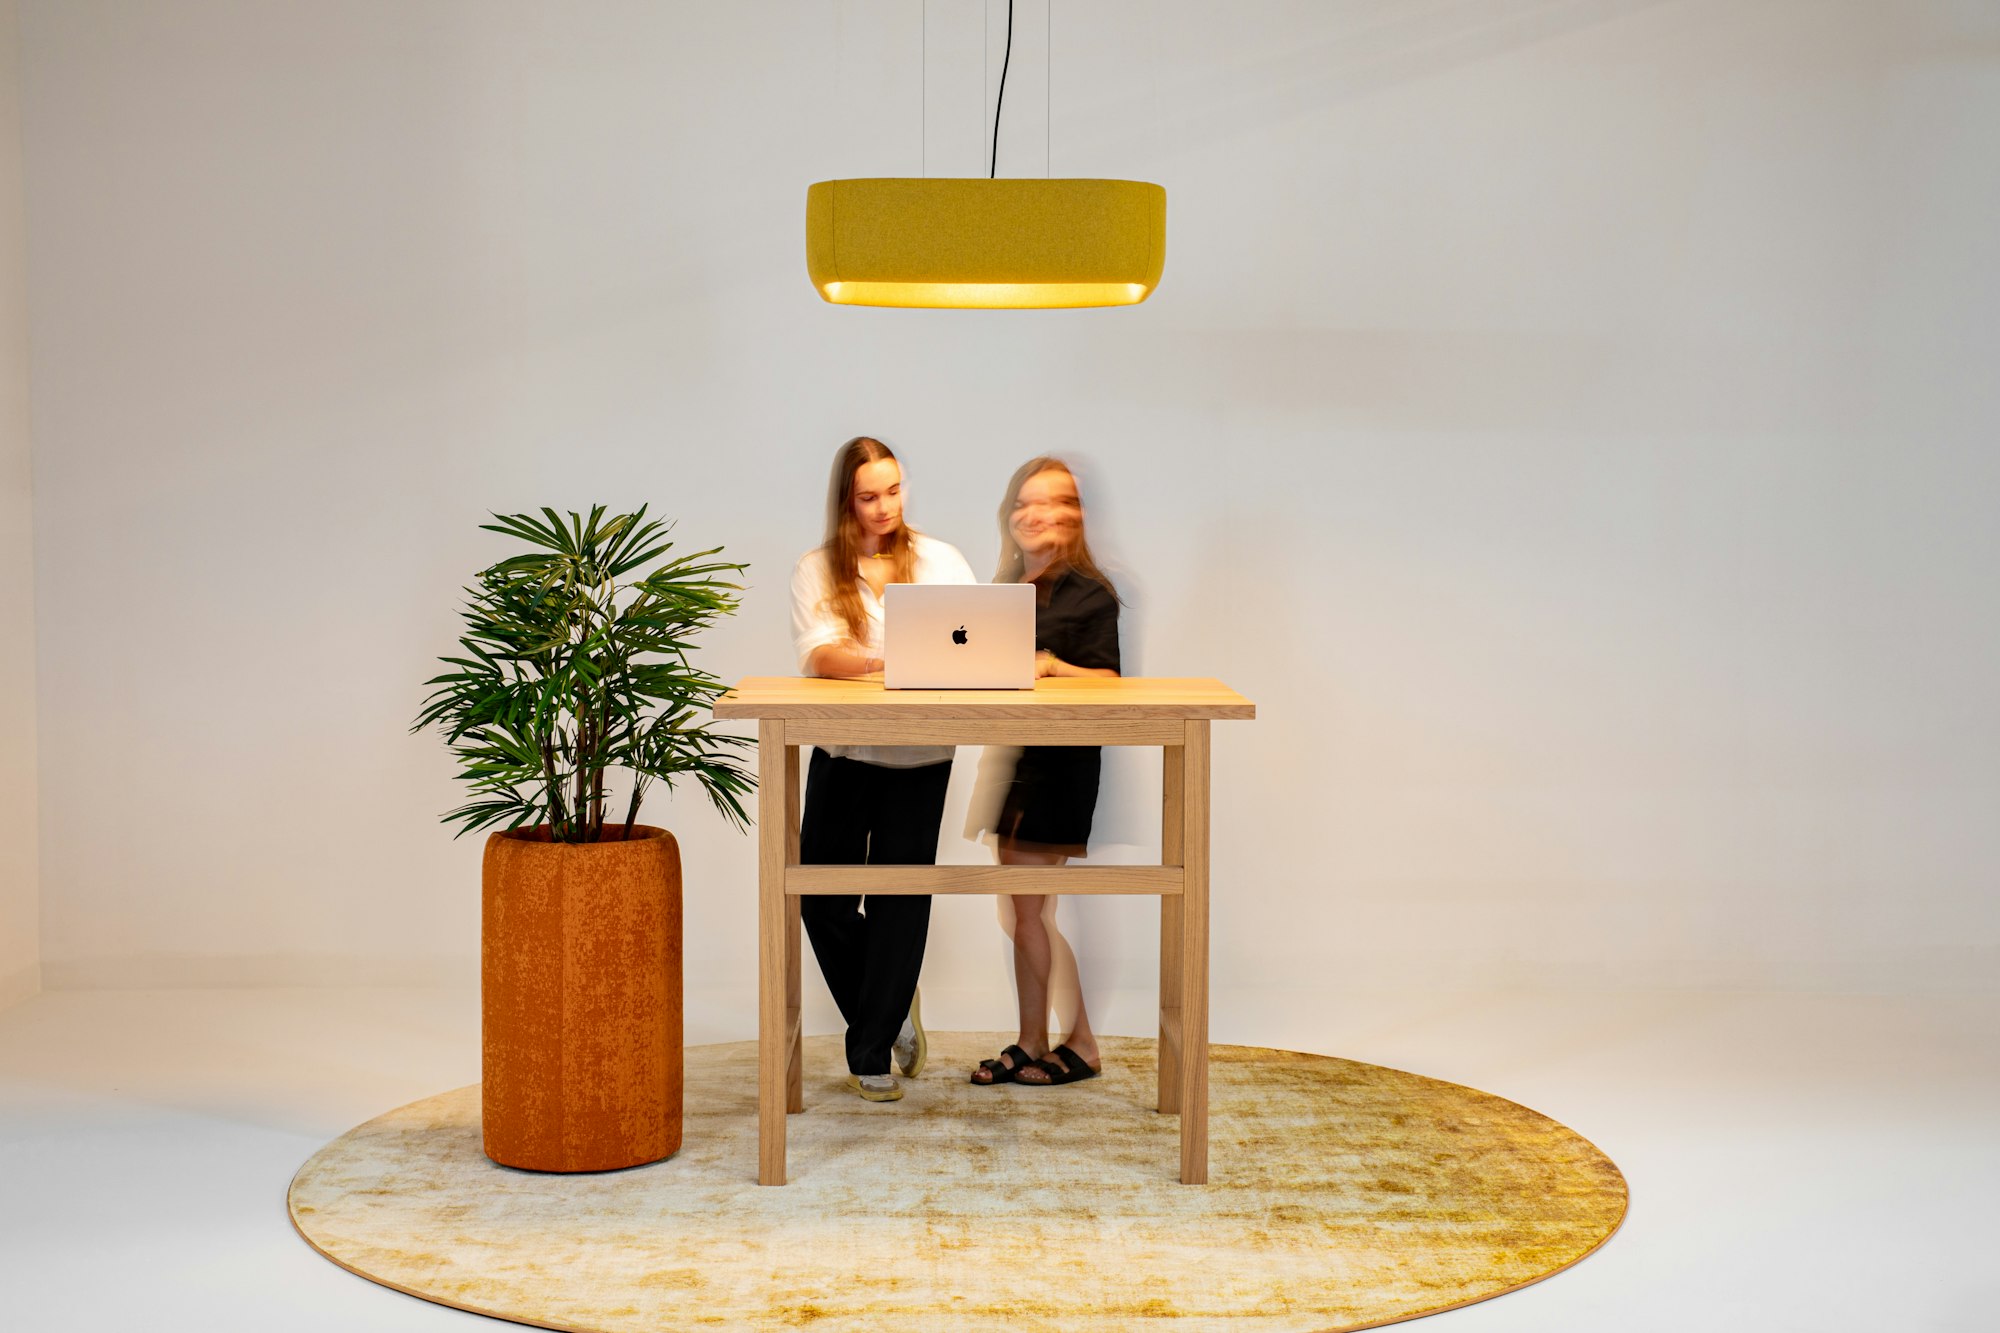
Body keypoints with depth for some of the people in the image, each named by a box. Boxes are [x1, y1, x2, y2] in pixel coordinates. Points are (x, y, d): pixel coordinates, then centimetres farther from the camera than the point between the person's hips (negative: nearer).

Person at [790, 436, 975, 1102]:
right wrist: (881, 664, -34)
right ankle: (892, 1010, 28)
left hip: (919, 756, 0)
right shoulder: (817, 570, 1)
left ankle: (871, 1055, 12)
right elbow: (818, 655, -15)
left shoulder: (939, 560, 5)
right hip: (843, 753, 1)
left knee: (900, 900, 0)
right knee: (822, 900, 2)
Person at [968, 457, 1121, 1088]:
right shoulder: (1006, 590, 16)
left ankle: (1082, 1044, 6)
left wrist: (1053, 667, -27)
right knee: (1022, 912, 9)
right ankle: (1030, 1045, 16)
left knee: (1033, 909, -5)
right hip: (1011, 757, 8)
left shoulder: (1090, 593, -7)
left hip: (1061, 763, -7)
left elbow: (1104, 681, -12)